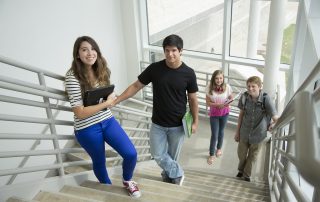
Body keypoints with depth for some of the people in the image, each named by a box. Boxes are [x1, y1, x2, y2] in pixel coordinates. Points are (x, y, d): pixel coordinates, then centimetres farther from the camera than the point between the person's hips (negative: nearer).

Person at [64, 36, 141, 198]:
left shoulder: (101, 70, 1)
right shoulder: (73, 77, -19)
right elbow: (79, 113, -21)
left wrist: (110, 101, -5)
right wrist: (107, 102, -17)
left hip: (108, 121, 5)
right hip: (87, 129, -5)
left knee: (131, 154, -4)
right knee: (99, 162, 16)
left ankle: (127, 181, 29)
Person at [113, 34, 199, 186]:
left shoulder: (188, 73, -12)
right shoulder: (154, 69, -10)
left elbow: (192, 99, -2)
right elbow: (136, 86, -3)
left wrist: (195, 121, -2)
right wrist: (115, 100, -9)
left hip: (178, 125, -1)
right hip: (158, 123, 1)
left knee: (172, 156, 14)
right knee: (158, 155, 5)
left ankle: (169, 177, 41)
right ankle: (178, 174, 30)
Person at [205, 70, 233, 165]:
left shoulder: (227, 87, -16)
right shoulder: (209, 88, -18)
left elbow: (231, 98, -1)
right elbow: (208, 102, -13)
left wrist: (228, 103, -22)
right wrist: (218, 105, -27)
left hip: (225, 113, 2)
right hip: (214, 113, -1)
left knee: (221, 131, 21)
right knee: (214, 134, 1)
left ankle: (219, 148, 46)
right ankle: (211, 154, 19)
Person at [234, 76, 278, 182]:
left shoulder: (266, 99, -23)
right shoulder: (244, 97, -15)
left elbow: (276, 119, -18)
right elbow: (241, 114, -2)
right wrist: (237, 131, 3)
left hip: (258, 135, -2)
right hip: (244, 133, 2)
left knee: (252, 157, 17)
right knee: (241, 154, 19)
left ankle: (246, 175, 42)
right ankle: (241, 170, 50)